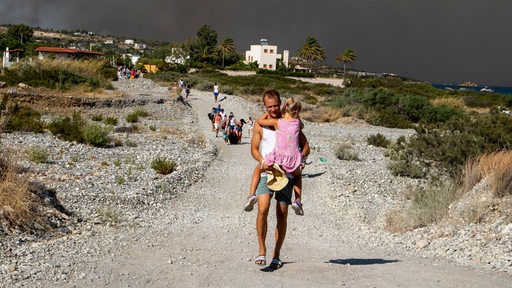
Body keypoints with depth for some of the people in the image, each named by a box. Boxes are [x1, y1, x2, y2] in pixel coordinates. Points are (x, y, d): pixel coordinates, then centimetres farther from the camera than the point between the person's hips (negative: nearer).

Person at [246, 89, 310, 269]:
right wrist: (262, 161, -15)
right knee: (263, 209, -18)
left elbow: (305, 147, 7)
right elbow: (254, 148, 6)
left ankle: (277, 254, 12)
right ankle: (262, 250, -5)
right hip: (266, 173, 0)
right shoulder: (260, 125, 8)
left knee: (282, 214, 2)